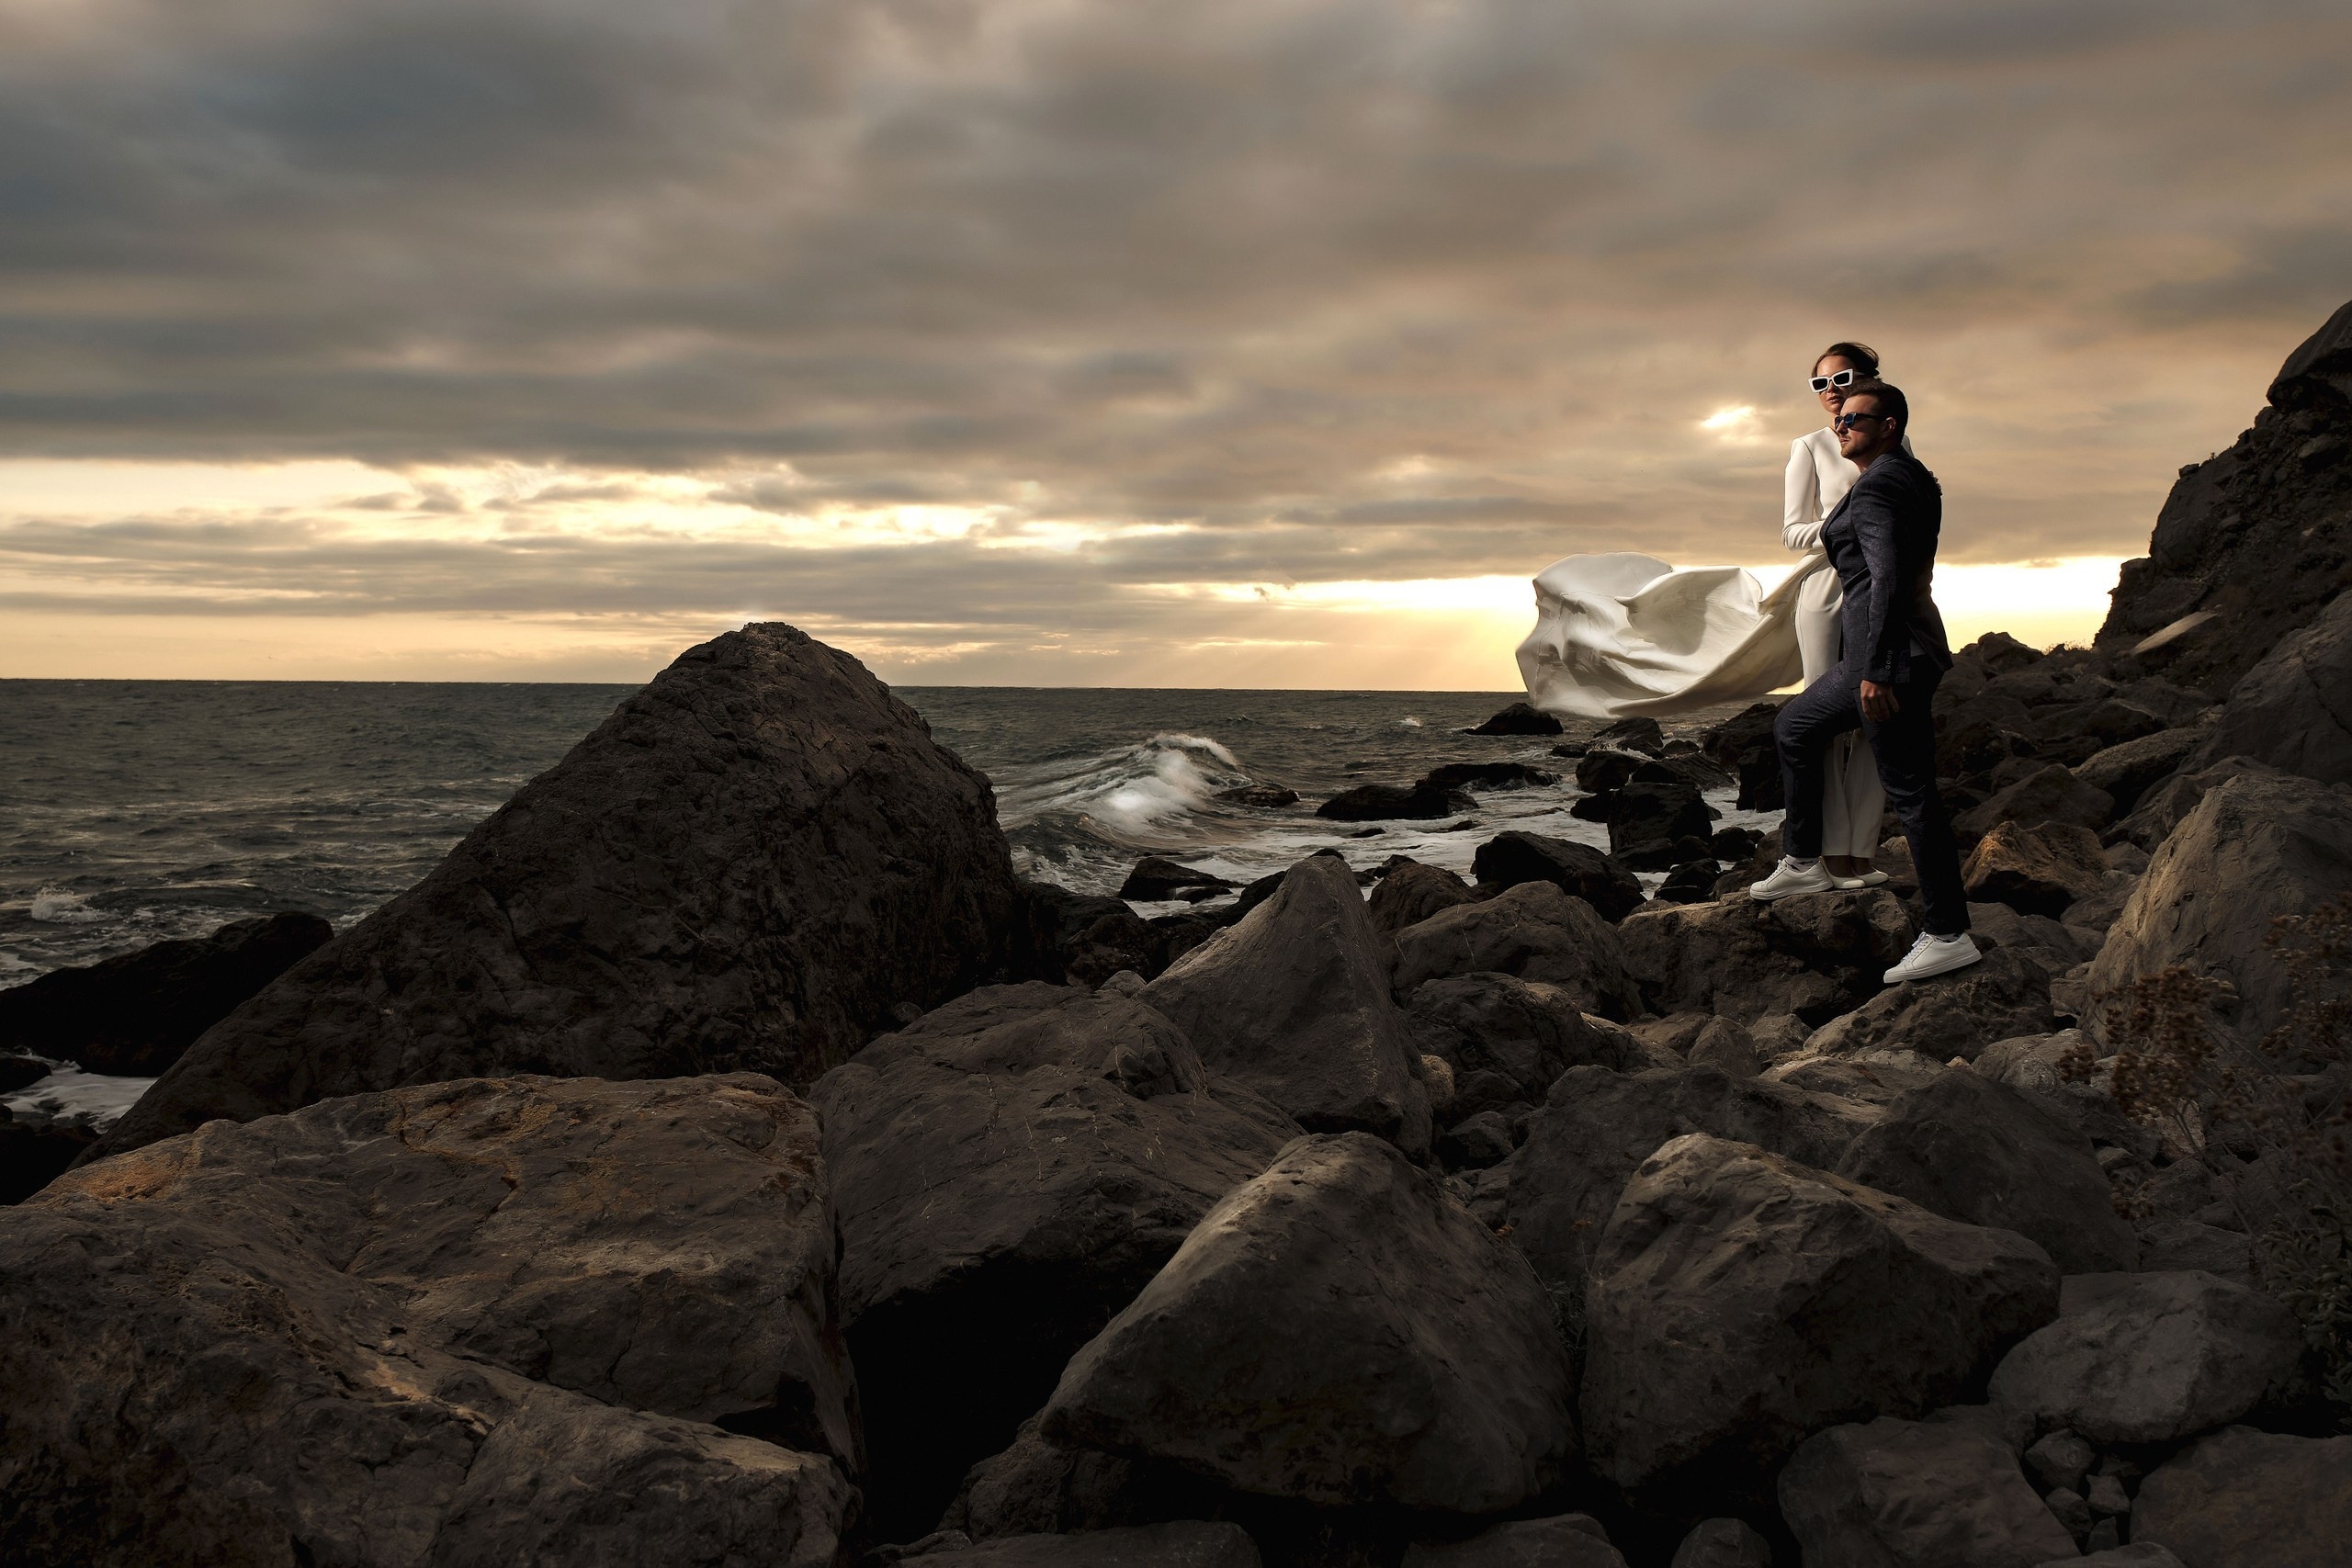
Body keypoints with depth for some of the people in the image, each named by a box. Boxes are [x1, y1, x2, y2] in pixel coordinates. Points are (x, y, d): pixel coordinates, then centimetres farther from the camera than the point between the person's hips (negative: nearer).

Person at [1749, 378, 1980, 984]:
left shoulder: (1876, 487, -14)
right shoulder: (1914, 480, 17)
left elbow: (1887, 579, -23)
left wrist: (1873, 671, -26)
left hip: (1887, 651, -11)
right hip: (1900, 650, 11)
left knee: (1910, 789, -7)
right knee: (1794, 728, 23)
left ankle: (1949, 935, -2)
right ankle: (1803, 863, 28)